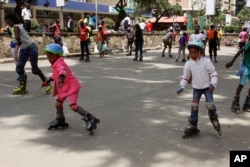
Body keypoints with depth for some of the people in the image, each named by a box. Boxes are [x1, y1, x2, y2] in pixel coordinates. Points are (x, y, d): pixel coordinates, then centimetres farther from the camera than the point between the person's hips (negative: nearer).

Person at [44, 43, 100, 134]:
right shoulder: (55, 65, 13)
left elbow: (63, 71, -43)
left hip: (72, 86, -11)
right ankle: (60, 121, 41)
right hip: (65, 88, 11)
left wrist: (61, 79, -61)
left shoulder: (59, 64, -20)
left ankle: (90, 119, -17)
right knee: (58, 103, 21)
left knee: (73, 106, -23)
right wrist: (49, 80, 29)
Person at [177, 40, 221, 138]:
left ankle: (215, 122, 16)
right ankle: (192, 127, 10)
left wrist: (213, 84, -26)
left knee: (210, 106, -10)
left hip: (207, 87, -2)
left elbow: (213, 74, -11)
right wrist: (182, 87, -11)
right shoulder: (188, 64, -7)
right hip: (196, 88, 3)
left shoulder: (206, 61, -15)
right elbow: (185, 77, 2)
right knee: (194, 107, 1)